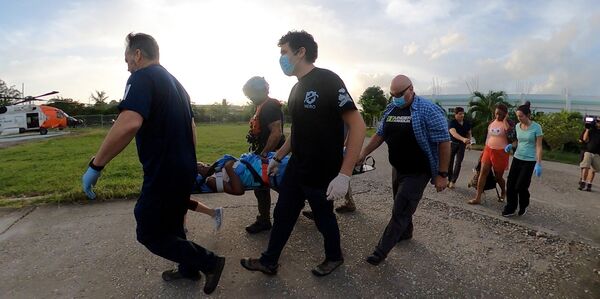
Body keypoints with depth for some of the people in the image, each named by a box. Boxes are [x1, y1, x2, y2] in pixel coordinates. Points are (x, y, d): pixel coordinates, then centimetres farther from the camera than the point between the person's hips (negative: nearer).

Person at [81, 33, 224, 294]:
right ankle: (189, 269, 39)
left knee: (149, 234, 6)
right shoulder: (175, 82, 15)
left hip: (164, 174, -9)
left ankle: (210, 263, 9)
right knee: (172, 226, 24)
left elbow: (129, 123, -31)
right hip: (185, 170, 9)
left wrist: (95, 165, -25)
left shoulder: (142, 77, -14)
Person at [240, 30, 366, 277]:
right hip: (296, 167, 8)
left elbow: (357, 125, -22)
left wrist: (344, 175, -28)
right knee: (282, 214, 14)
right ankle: (269, 262, 32)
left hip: (322, 172, -7)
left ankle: (334, 257, 39)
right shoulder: (297, 88, 9)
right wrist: (278, 157, 21)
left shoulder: (327, 80, -17)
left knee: (323, 217, 12)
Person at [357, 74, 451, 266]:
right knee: (402, 205, 20)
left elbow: (444, 142, -16)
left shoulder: (429, 110, -16)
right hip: (397, 169, 6)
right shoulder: (390, 109, 4)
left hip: (417, 172, -6)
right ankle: (406, 232, 44)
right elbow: (380, 134, 14)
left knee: (400, 211, -4)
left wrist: (442, 174, -17)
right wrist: (363, 153, 8)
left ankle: (381, 251, 4)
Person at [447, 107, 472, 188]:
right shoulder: (452, 123, -16)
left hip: (462, 145, 2)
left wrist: (469, 143, -1)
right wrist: (463, 139, -50)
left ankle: (453, 181, 2)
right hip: (452, 144, -2)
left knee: (458, 163, -4)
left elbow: (469, 134, 13)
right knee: (450, 162, 6)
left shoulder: (467, 123, -2)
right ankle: (449, 179, 23)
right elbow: (454, 133, -34)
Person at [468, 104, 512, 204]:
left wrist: (505, 119, -22)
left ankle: (503, 192, 41)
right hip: (488, 150, 5)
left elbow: (509, 132, -30)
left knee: (498, 176, 8)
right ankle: (478, 198, -2)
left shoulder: (507, 123, -7)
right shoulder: (492, 123, 10)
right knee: (483, 172, -4)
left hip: (500, 152, -5)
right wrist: (484, 150, 18)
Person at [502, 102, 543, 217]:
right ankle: (510, 209, 11)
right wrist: (511, 145, -4)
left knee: (520, 186, -4)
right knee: (510, 184, 0)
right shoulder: (517, 126, 4)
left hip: (529, 161, -5)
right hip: (517, 158, 5)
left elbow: (538, 146, -11)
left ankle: (523, 206, 24)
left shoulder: (536, 127, -11)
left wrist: (538, 164, -16)